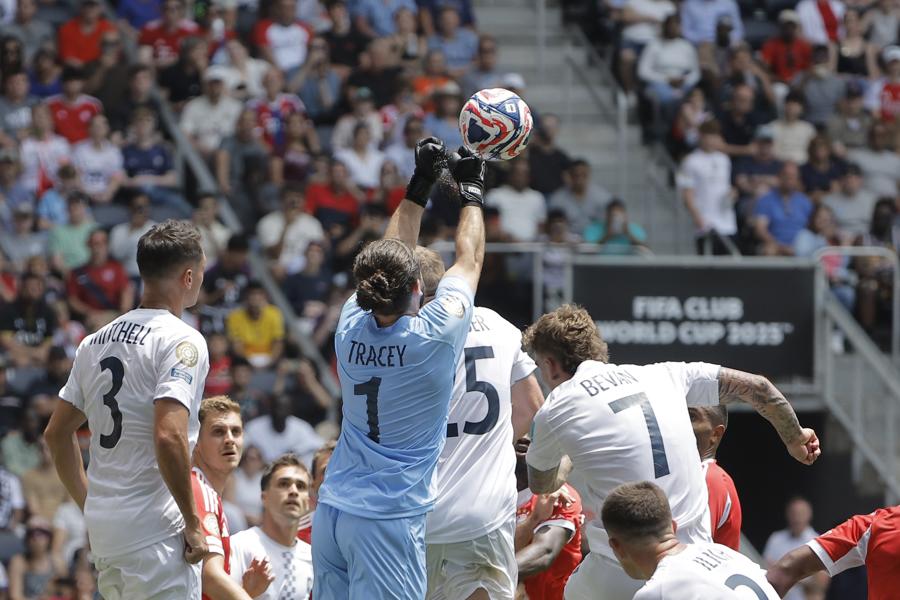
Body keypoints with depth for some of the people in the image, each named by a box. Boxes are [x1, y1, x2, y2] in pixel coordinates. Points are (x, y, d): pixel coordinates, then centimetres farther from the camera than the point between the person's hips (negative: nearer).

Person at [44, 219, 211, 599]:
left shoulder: (95, 342, 14)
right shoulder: (181, 340, -10)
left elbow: (56, 433, 19)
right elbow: (169, 437, -22)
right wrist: (192, 523, -14)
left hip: (102, 527, 8)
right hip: (154, 532, -8)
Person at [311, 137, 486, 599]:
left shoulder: (351, 328, 1)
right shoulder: (434, 335, -11)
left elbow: (390, 258, 18)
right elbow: (469, 259, 6)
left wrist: (419, 185, 26)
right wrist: (471, 190, 21)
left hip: (332, 509, 6)